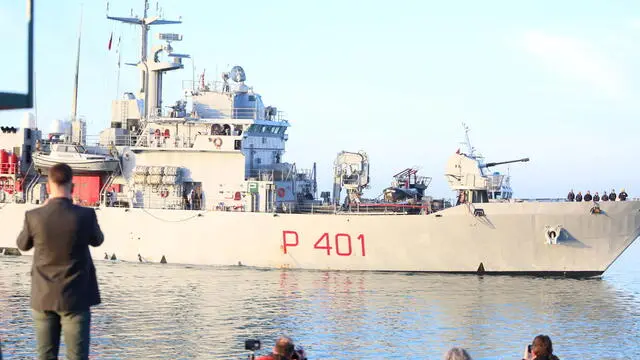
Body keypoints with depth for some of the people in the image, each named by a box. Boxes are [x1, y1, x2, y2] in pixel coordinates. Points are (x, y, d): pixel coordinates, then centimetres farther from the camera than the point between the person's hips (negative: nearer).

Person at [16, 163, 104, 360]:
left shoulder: (34, 217, -12)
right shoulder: (85, 215, -15)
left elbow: (22, 245, 9)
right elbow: (97, 240, 6)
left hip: (44, 298, 2)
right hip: (75, 298, -2)